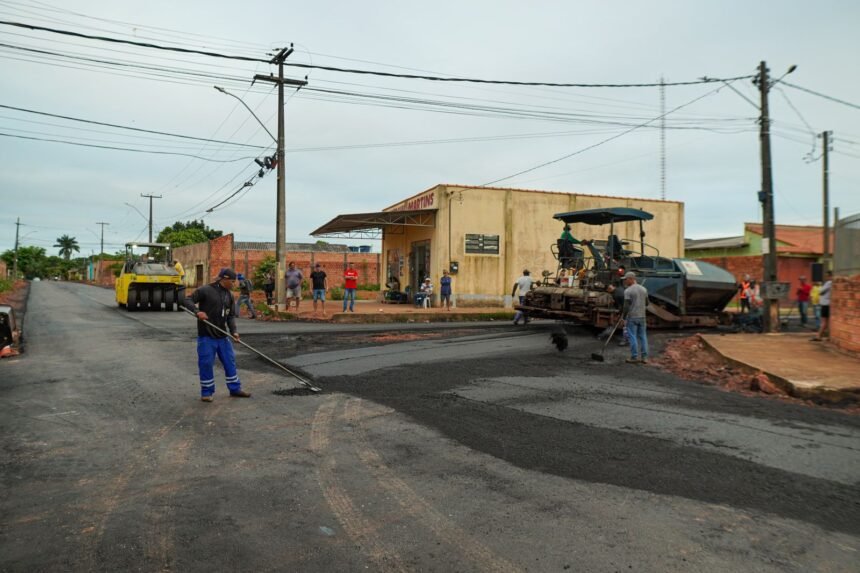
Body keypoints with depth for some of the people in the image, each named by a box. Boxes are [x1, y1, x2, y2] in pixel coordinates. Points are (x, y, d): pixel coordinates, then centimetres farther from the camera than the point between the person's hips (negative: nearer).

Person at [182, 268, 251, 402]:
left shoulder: (229, 295, 9)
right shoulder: (205, 290, -10)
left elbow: (230, 316, 9)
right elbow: (187, 300, -11)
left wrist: (233, 331, -6)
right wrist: (197, 311, -28)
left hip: (222, 335, 6)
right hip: (206, 335, -6)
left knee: (230, 361, 10)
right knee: (206, 363, 0)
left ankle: (235, 389, 22)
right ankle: (207, 392, 15)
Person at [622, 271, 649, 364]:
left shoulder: (628, 291, -12)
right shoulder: (643, 289, 7)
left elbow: (626, 306, -15)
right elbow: (646, 303, 14)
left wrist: (624, 318, -7)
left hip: (632, 317, -5)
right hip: (642, 316, 6)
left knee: (632, 337, 1)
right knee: (643, 336, 9)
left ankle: (635, 357, 3)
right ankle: (644, 357, 12)